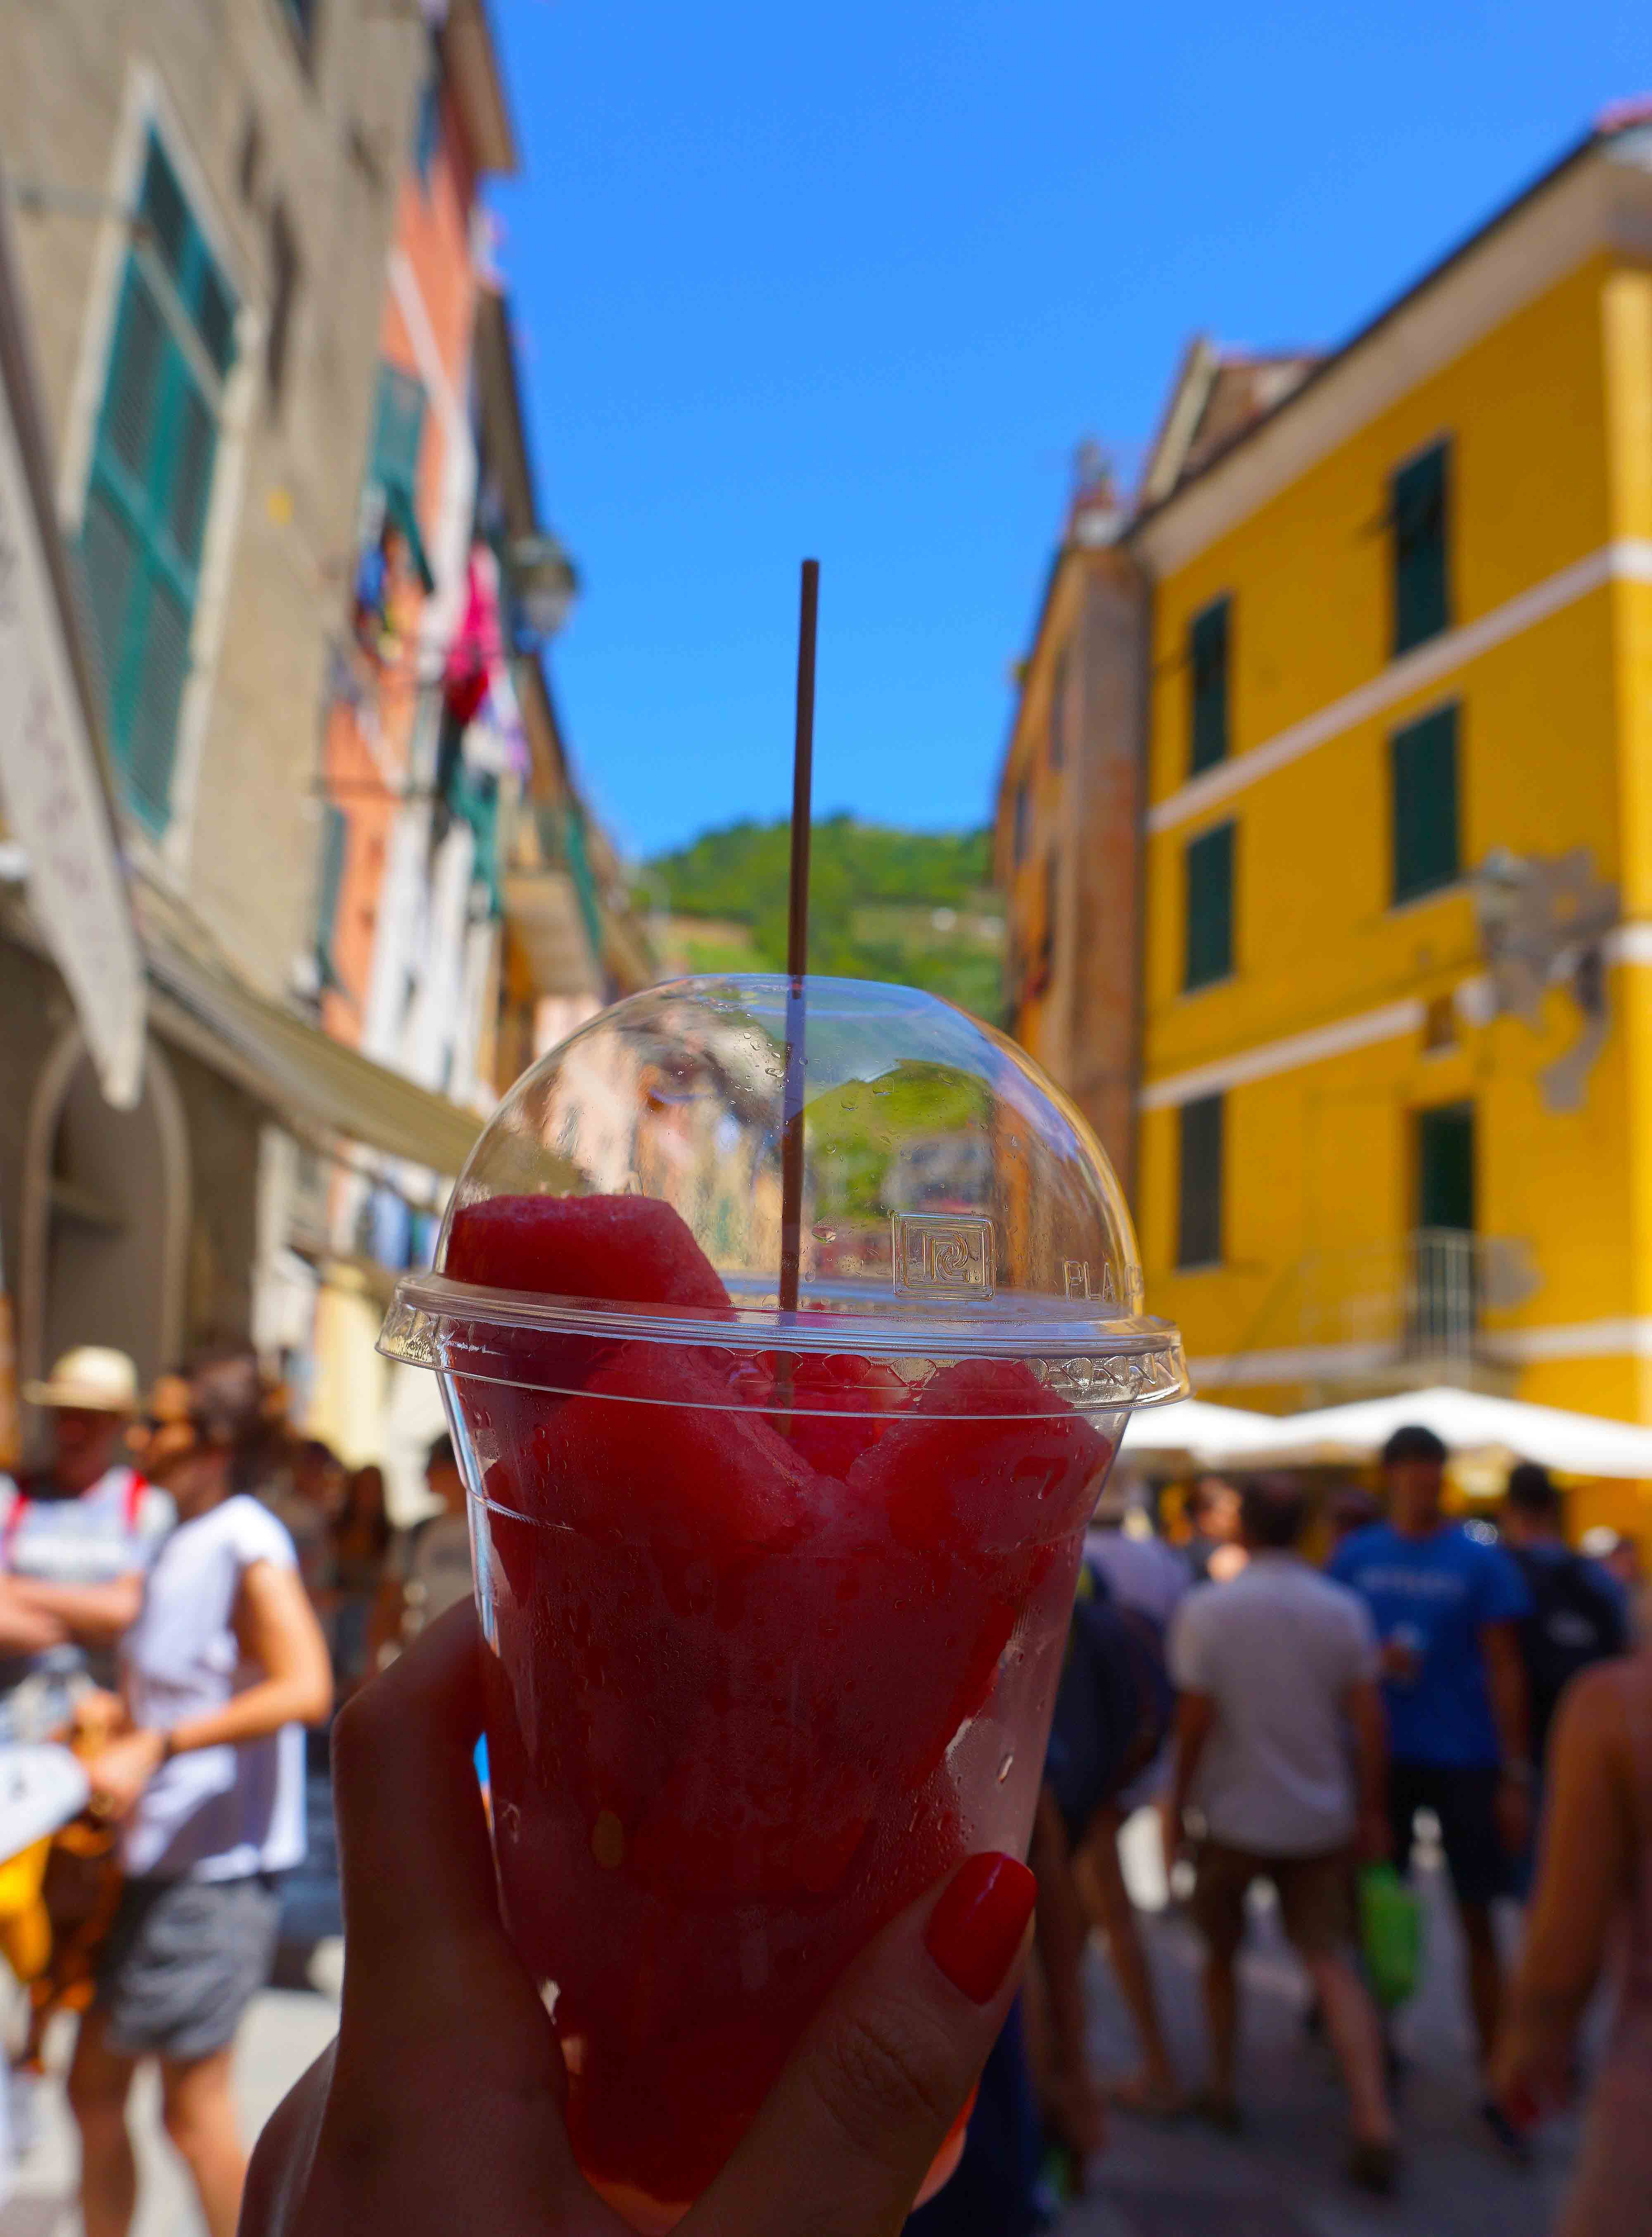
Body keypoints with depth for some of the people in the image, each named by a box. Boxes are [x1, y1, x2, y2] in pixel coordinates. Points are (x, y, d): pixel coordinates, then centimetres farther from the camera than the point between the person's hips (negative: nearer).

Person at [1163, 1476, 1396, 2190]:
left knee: (1221, 1954, 19)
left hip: (1234, 1817, -2)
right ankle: (1373, 2118, -8)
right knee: (1331, 1963, 5)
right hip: (1321, 1818, 2)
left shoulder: (1204, 1611, -12)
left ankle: (1222, 2088, 28)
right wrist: (1372, 1811, 7)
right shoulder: (1344, 1610, -4)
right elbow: (1369, 1720, -4)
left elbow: (1194, 1724, -12)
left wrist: (1176, 1808, -1)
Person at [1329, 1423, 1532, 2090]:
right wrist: (1374, 1659, -12)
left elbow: (1505, 1671, -2)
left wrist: (1516, 1777, -5)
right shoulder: (1354, 1555, 2)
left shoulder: (1479, 1561, -4)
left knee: (1477, 1921, 3)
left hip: (1464, 1760, -2)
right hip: (1382, 1757, 2)